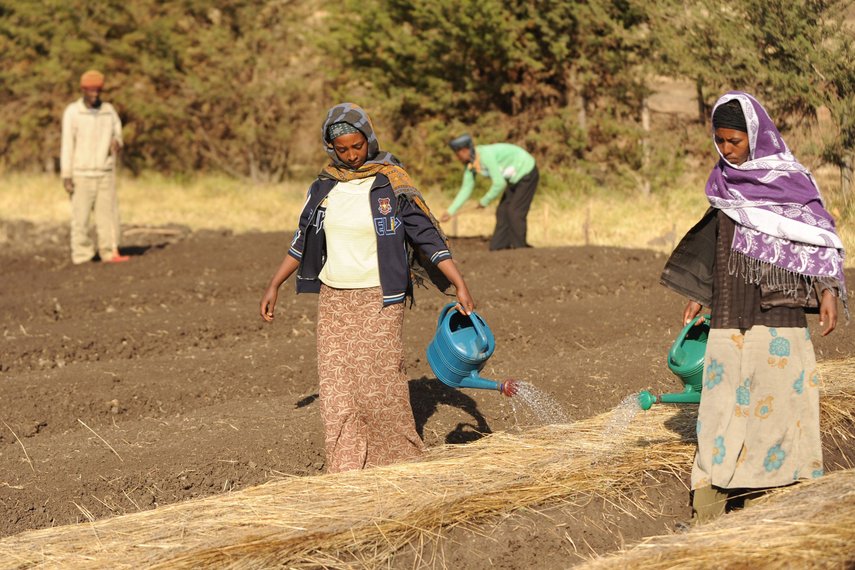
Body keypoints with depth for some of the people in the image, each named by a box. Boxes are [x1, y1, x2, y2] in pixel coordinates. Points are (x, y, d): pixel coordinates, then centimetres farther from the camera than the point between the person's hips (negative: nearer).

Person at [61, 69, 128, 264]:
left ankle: (110, 253, 1)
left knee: (108, 213, -2)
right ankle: (82, 255, 5)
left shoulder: (109, 110, 5)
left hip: (106, 173, 3)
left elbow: (117, 135, 14)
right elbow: (67, 145, -7)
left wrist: (116, 143, -13)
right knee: (81, 216, -1)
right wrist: (66, 176, -10)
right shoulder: (72, 112, -7)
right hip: (81, 174, -3)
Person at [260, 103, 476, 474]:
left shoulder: (392, 184, -6)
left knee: (379, 385, -8)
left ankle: (404, 464, 8)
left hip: (378, 300, -4)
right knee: (336, 389, 0)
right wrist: (274, 286, 17)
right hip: (333, 300, 5)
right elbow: (303, 240, 19)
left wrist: (460, 287, -9)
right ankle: (345, 476, 5)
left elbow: (427, 237, -4)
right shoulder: (325, 185, 8)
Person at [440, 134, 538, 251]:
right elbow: (466, 189, 2)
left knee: (515, 213, -10)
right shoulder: (469, 164, -5)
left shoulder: (486, 156, -32)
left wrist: (485, 201, -18)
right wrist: (451, 211, -1)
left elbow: (500, 183, -31)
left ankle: (519, 248, 0)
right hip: (514, 179, 9)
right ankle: (498, 249, 8)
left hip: (527, 173, -9)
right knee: (502, 212, 5)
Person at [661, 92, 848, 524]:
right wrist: (699, 294, 20)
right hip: (730, 311, 4)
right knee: (724, 397, 0)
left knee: (781, 390, -2)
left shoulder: (790, 178, -4)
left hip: (777, 309, -4)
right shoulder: (724, 180, 10)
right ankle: (709, 507, -1)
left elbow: (822, 236, -2)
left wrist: (828, 291, -11)